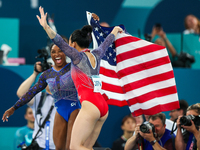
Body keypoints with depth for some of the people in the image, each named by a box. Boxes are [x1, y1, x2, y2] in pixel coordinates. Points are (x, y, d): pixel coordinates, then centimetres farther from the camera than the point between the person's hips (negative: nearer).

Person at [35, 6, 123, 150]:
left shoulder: (78, 56, -1)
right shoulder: (96, 55, 17)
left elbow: (60, 43, -16)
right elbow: (107, 42, 37)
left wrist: (46, 27, -28)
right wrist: (115, 31, 56)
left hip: (90, 105, -8)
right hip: (103, 106, 8)